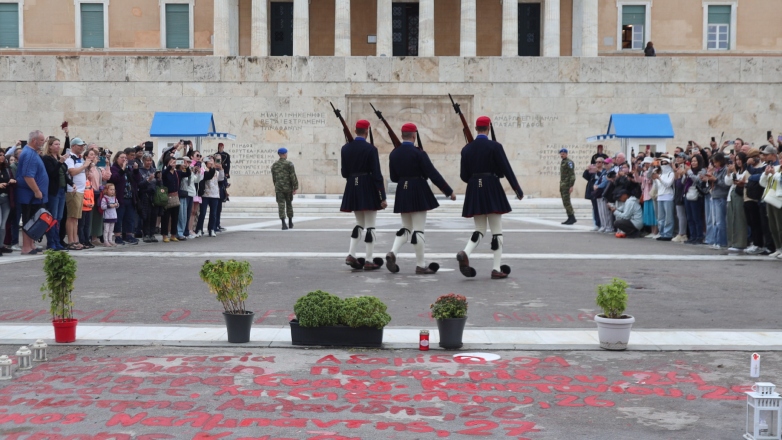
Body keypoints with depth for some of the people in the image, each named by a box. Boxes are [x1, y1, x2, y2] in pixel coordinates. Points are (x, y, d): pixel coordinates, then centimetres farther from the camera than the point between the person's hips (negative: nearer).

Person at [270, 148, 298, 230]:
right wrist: (295, 187, -8)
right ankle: (290, 222, 23)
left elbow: (273, 178, 15)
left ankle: (283, 223, -17)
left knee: (281, 205, -4)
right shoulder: (289, 164, -6)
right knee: (289, 204, 14)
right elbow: (293, 177, -11)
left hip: (278, 188, 2)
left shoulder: (274, 165, 7)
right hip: (288, 188, -1)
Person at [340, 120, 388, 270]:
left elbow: (344, 173, 7)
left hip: (352, 189, 5)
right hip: (368, 190, -5)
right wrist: (382, 197, -10)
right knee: (370, 226, 1)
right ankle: (369, 261, 3)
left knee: (359, 223, 18)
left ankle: (351, 255, 6)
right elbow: (377, 174, -12)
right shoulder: (370, 149, -12)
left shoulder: (345, 148, 3)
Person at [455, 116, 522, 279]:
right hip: (492, 190, -4)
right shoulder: (495, 146, -8)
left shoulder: (466, 149, 5)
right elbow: (506, 170, -8)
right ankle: (497, 269, 3)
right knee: (497, 230, 4)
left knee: (480, 229, 12)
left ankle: (465, 253, -16)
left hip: (474, 192, 4)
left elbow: (463, 176, 6)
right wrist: (517, 189, 0)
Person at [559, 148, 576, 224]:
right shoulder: (562, 163, 19)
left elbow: (572, 174, -16)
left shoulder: (569, 162, -10)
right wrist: (560, 187, 21)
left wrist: (571, 186, -22)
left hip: (567, 184, -10)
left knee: (566, 201, -13)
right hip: (562, 184, 10)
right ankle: (570, 218, 10)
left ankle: (572, 218, -10)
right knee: (565, 202, 7)